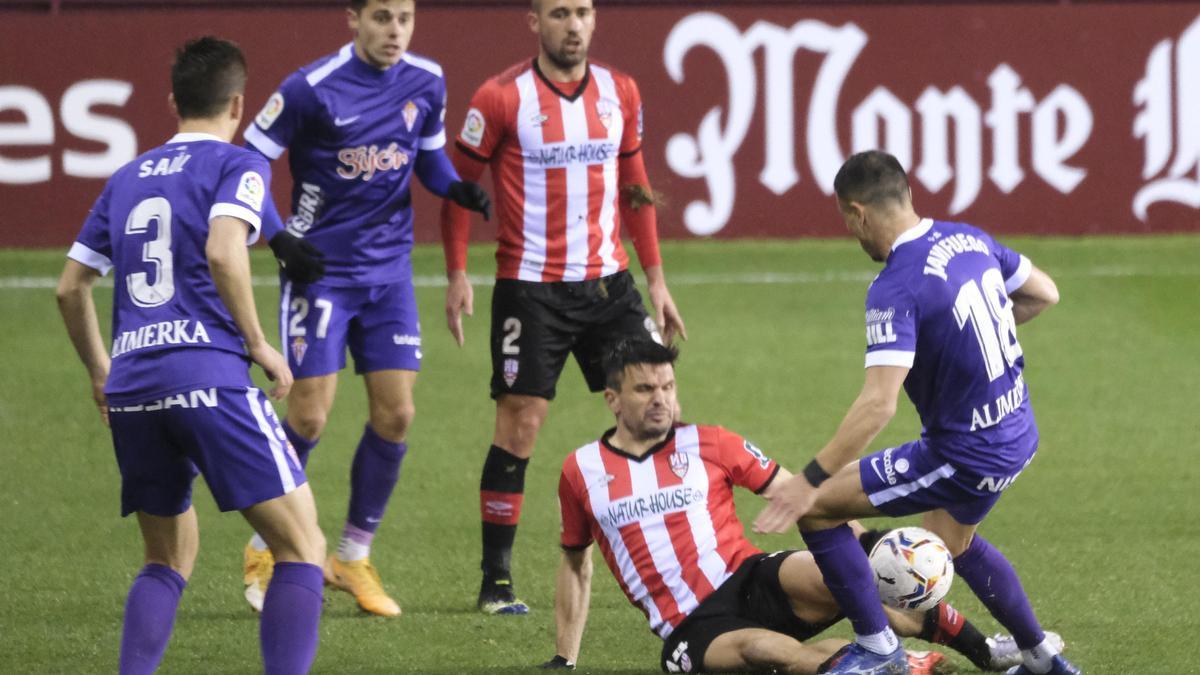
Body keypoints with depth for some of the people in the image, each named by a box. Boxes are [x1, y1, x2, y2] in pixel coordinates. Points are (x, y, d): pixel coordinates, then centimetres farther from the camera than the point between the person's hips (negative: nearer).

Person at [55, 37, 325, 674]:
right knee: (301, 547, -3)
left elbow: (71, 287, 22)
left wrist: (99, 371, 36)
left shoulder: (127, 178, 20)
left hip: (131, 385, 6)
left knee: (169, 557, 20)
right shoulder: (237, 165, 2)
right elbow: (223, 251, -17)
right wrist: (257, 343, -6)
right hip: (209, 377, -6)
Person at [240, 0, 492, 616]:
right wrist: (279, 238, -18)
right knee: (309, 414, -7)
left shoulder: (426, 83, 0)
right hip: (321, 269, -5)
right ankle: (264, 552, 13)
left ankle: (354, 558, 14)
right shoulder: (312, 89, -15)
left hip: (389, 271, 5)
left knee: (395, 413, -1)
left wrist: (458, 188, -6)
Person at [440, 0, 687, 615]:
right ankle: (496, 582, 5)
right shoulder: (502, 98, -7)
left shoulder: (619, 92, 6)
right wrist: (457, 275, -8)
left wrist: (655, 279, 13)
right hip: (529, 285, -4)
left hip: (607, 282, 4)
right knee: (518, 428, -4)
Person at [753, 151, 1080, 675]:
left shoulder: (895, 289, -24)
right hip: (1018, 435, 9)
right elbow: (1044, 294, 14)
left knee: (815, 507, -2)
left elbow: (877, 404, -30)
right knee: (951, 540, 35)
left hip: (965, 457, -9)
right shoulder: (969, 239, 0)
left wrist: (811, 481, -27)